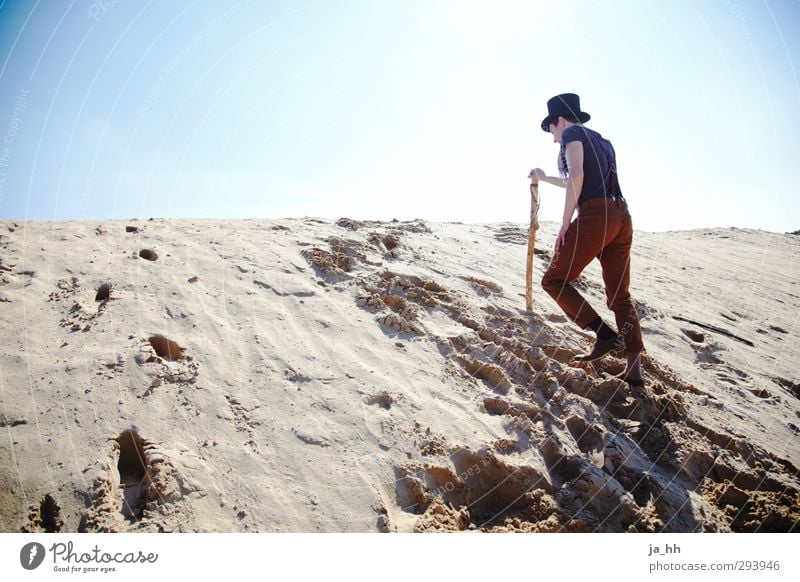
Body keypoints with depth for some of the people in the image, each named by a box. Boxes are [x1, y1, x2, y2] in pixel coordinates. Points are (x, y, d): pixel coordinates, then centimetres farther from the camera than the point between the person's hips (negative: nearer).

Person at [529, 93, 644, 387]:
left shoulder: (572, 133, 4)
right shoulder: (601, 141, 30)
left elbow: (577, 176, -14)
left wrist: (565, 222, -12)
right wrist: (545, 179, 57)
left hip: (595, 217, -8)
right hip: (621, 217, 8)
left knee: (554, 280, 3)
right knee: (620, 295, 9)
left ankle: (605, 334, -10)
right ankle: (634, 369, 6)